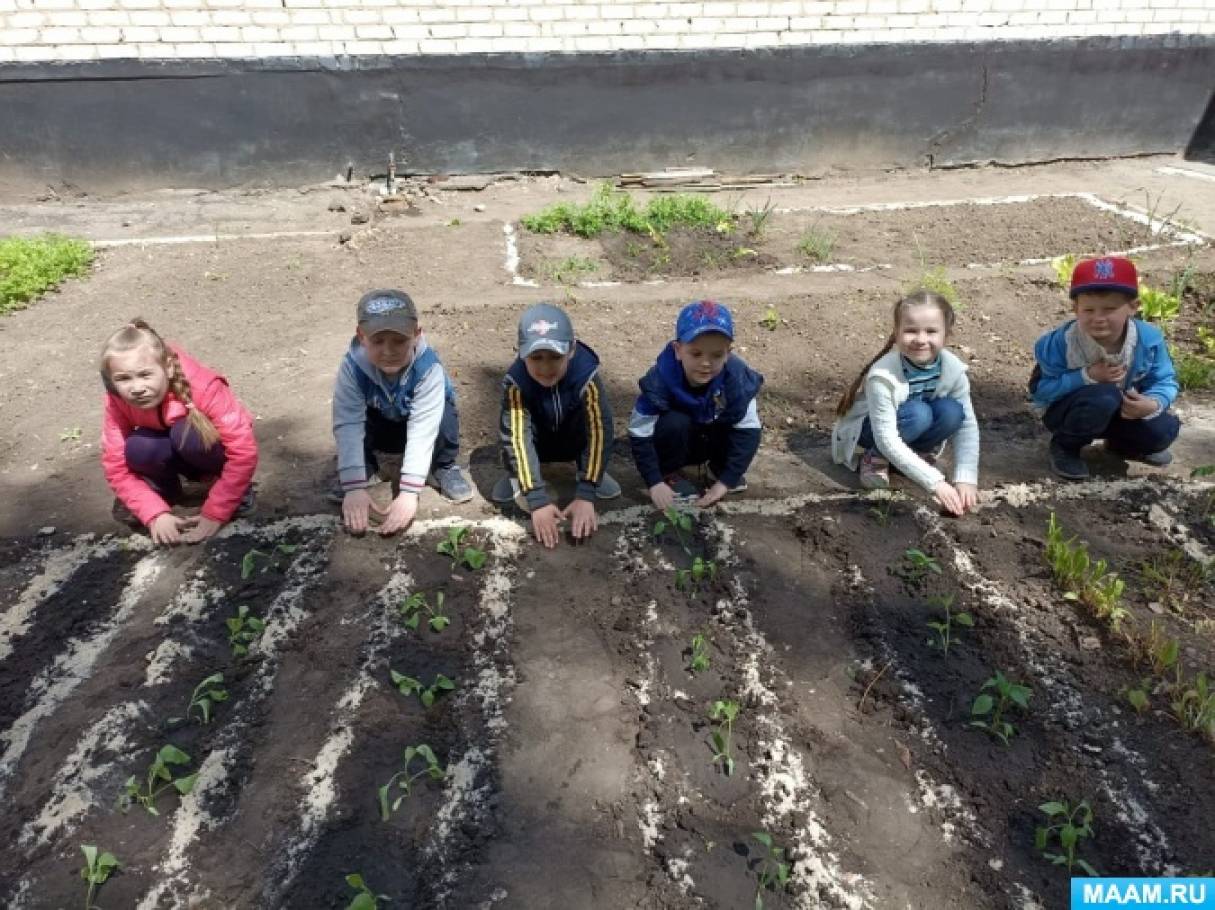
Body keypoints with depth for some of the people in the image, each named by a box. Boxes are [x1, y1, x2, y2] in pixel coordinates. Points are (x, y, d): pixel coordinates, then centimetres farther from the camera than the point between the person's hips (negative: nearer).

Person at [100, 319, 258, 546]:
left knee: (187, 432, -35)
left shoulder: (201, 387, -33)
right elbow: (117, 467, -18)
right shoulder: (118, 402, -22)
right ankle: (165, 489, 0)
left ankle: (233, 486, -10)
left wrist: (214, 514, -33)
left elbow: (244, 450, -33)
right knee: (137, 449, -29)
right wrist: (156, 514, -31)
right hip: (174, 452, 3)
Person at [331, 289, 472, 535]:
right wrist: (355, 486, -45)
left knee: (443, 413, -34)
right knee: (358, 418, -30)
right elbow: (348, 424, -36)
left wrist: (408, 492, -48)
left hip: (421, 422, -1)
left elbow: (423, 429, -42)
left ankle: (444, 467, -5)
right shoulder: (353, 366, -32)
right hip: (380, 428, 2)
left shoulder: (428, 367, -38)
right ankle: (366, 466, 0)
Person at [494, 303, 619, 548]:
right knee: (511, 431, -32)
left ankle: (593, 470, -4)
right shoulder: (515, 381, -34)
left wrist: (585, 496, -45)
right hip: (538, 442, 0)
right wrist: (538, 500, -46)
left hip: (573, 442, 0)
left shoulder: (586, 374, -35)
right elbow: (518, 437, -39)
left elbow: (599, 430, -39)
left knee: (590, 418, -33)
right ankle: (514, 474, -1)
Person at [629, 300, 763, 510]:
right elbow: (640, 434, -26)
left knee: (750, 428, -25)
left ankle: (719, 467, 3)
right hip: (677, 443, -2)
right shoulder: (660, 380, -31)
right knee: (675, 423, -34)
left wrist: (726, 480, -29)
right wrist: (655, 483, -30)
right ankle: (671, 473, -6)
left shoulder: (736, 378, -27)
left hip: (712, 441, 2)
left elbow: (747, 429, -25)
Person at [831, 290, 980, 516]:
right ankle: (874, 458, -8)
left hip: (908, 434, 4)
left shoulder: (953, 369, -21)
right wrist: (935, 482, -40)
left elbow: (967, 424, -17)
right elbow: (886, 440, -35)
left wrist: (966, 478, -31)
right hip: (862, 432, -4)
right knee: (917, 414, -33)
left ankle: (920, 453, 1)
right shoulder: (883, 376, -34)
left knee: (952, 412, -25)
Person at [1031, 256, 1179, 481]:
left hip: (1120, 411, 5)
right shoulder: (1060, 342, -27)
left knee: (1164, 429, -17)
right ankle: (1064, 447, -7)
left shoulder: (1149, 339, -16)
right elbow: (1041, 388, -23)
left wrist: (1153, 404, -28)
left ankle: (1120, 443, 21)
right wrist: (1086, 377, -35)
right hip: (1063, 410, -4)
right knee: (1103, 397, -35)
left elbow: (1165, 381, -5)